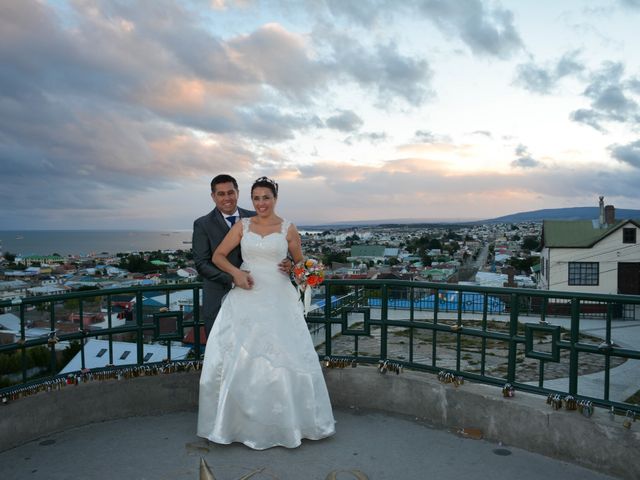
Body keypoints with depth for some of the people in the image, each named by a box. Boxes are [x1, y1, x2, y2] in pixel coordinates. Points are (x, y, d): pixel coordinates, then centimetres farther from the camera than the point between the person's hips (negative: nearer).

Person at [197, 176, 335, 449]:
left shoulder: (288, 229, 4)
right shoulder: (242, 226, 6)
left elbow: (300, 263, 17)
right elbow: (218, 256, 5)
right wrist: (236, 272, -9)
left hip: (278, 299, -1)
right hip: (246, 297, 1)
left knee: (284, 358, -1)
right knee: (238, 357, 0)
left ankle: (287, 421, 20)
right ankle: (240, 420, 19)